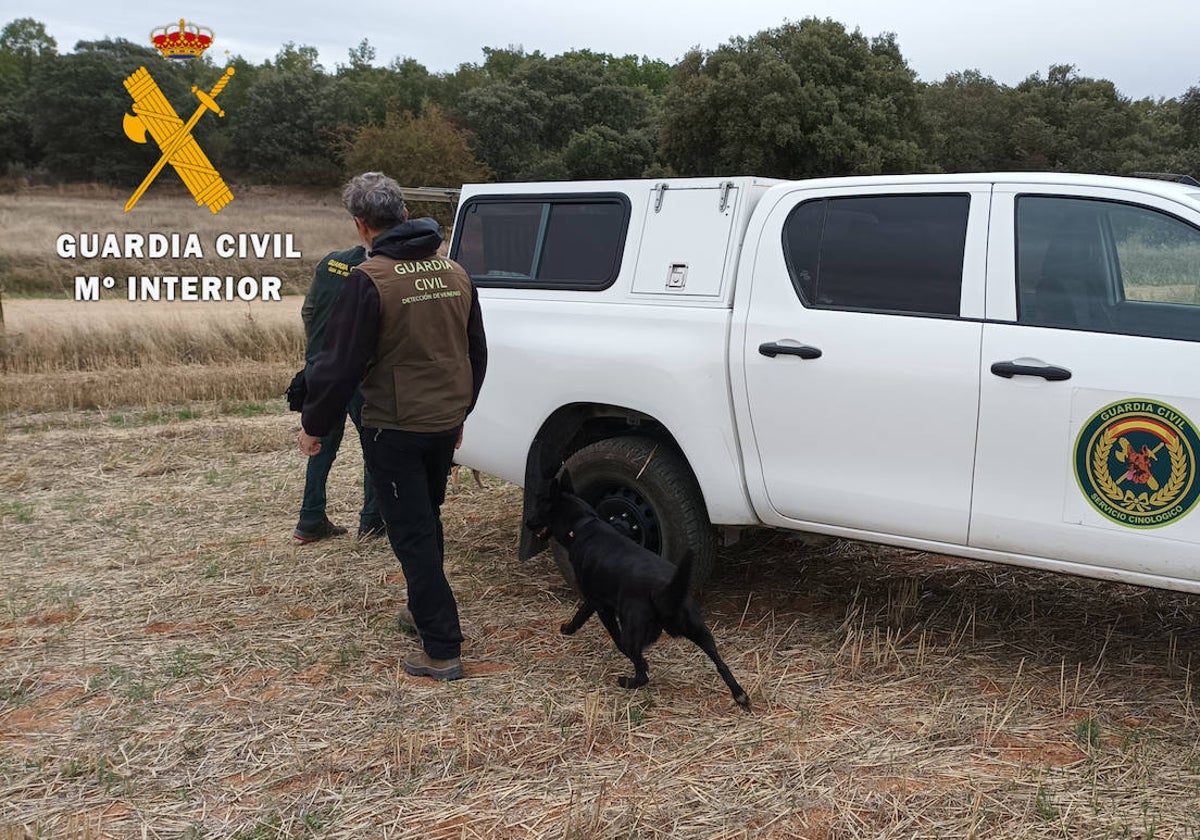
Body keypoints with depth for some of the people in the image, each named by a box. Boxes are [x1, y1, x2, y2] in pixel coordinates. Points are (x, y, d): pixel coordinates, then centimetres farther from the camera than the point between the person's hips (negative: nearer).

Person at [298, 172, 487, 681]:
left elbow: (341, 363, -17)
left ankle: (442, 649, 1)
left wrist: (314, 425, -3)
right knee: (427, 523, 23)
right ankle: (424, 612, 38)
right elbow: (477, 353, 14)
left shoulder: (369, 280, -17)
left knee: (411, 535, 0)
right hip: (446, 424, 7)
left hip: (394, 430, -7)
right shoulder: (455, 273, 4)